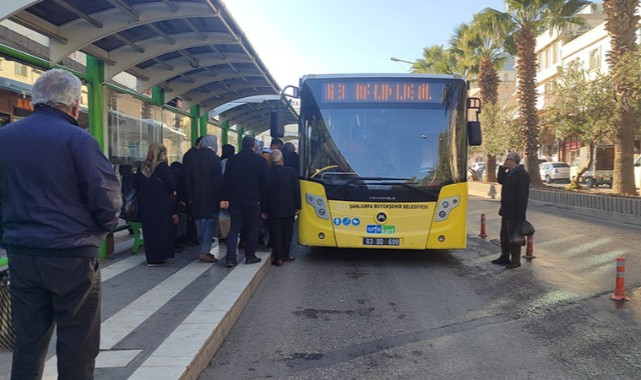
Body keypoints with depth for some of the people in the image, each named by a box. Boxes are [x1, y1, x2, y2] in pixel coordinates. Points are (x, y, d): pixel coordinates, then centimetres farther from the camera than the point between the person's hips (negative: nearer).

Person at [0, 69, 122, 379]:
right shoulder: (77, 139, -13)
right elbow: (108, 202, -16)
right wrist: (99, 229, 4)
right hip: (71, 258, -5)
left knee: (27, 343, 17)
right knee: (77, 347, 7)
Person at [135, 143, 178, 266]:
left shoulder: (142, 167, 4)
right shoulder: (162, 167, -12)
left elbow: (136, 186, 11)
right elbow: (173, 186, -14)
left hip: (145, 204, 5)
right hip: (162, 205, -5)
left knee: (149, 230, 12)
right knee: (161, 230, 4)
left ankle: (150, 257, 20)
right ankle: (157, 258, 8)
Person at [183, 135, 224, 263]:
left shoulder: (192, 158, 8)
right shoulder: (214, 158, -8)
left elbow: (187, 180, 9)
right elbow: (218, 180, -12)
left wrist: (190, 197, 12)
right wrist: (219, 198, -7)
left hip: (196, 198, 5)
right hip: (210, 198, -5)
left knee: (199, 225, 12)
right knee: (209, 224, -2)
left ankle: (204, 250, 18)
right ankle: (204, 251, -8)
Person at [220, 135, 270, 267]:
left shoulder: (232, 160, 6)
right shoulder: (260, 160, -2)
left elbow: (226, 180, 4)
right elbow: (265, 182, -2)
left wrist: (225, 198, 5)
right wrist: (263, 198, 6)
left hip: (235, 199, 3)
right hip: (253, 199, -2)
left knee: (234, 229, 4)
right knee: (252, 228, 9)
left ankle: (230, 258, -3)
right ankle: (250, 256, 13)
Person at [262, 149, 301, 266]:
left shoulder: (268, 173, -10)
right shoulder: (292, 172, -5)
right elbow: (297, 190, -2)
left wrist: (264, 210, 3)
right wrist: (297, 207, 6)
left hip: (273, 210, -2)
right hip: (289, 209, 2)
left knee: (276, 234, 5)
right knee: (287, 233, 15)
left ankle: (278, 258, 5)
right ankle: (285, 255, 25)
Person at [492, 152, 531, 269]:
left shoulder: (522, 174, -19)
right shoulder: (509, 173, 11)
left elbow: (523, 195, -23)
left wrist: (520, 214, -24)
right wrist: (502, 168, 4)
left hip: (514, 212, -10)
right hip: (506, 211, 10)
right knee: (504, 235, 18)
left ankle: (515, 260, 12)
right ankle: (504, 257, 31)